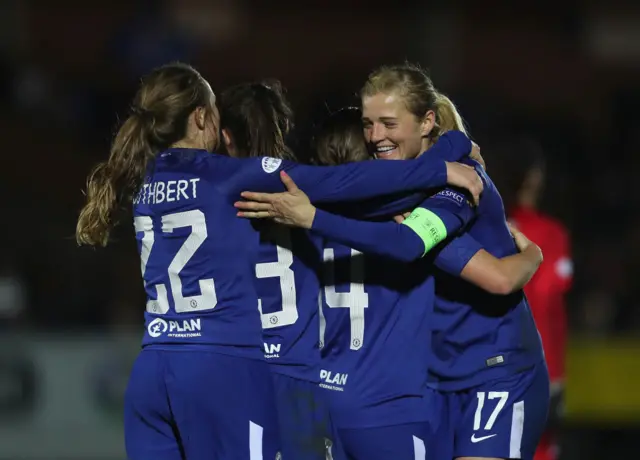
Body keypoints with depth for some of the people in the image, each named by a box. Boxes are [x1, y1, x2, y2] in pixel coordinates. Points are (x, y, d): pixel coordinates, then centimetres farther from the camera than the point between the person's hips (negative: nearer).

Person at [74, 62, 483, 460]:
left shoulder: (143, 182, 12)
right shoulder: (227, 177, -7)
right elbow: (339, 182, -12)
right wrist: (439, 169, -9)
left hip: (151, 373, 6)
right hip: (223, 370, -6)